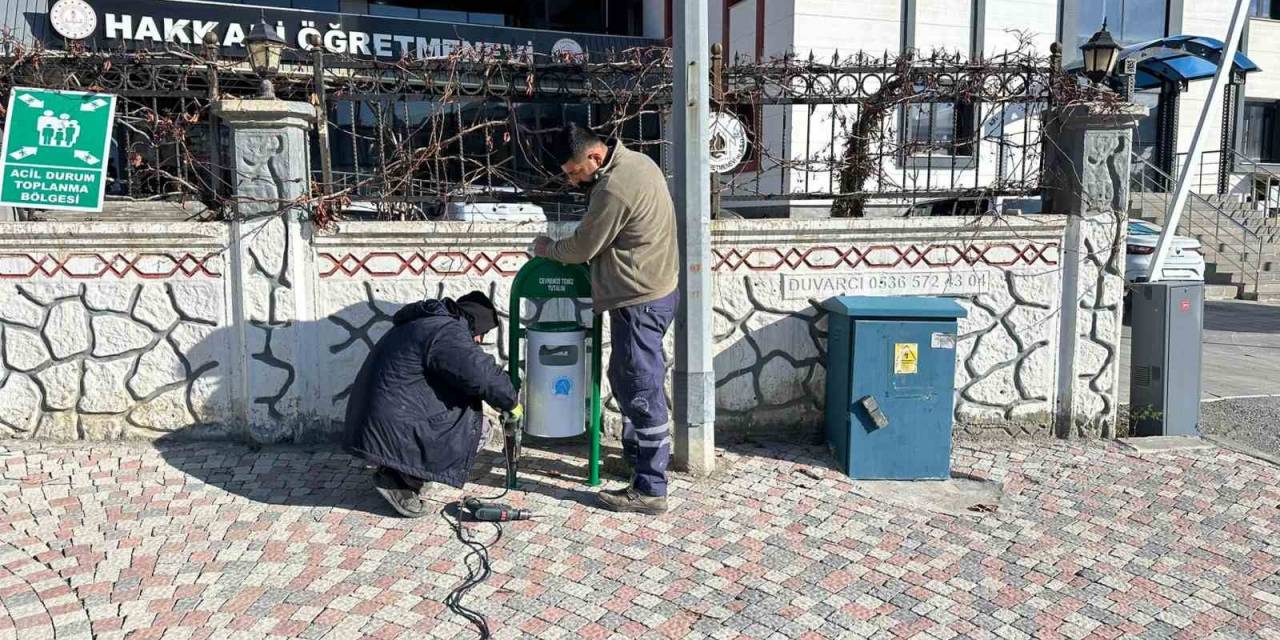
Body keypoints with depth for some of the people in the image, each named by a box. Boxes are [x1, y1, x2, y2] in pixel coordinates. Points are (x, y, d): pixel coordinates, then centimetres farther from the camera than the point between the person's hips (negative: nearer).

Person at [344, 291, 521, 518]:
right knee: (478, 427, -7)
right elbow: (483, 374, -24)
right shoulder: (447, 331, -14)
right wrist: (510, 402, -6)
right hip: (392, 430, -10)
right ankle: (403, 481, -3)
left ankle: (401, 471, 13)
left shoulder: (423, 323, 19)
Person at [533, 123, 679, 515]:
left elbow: (581, 248, -12)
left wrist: (546, 249, 6)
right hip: (655, 289, 10)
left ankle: (650, 490, 4)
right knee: (625, 378, 21)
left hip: (639, 301, -10)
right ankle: (636, 455, 36)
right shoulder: (636, 161, 8)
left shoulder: (613, 189, -23)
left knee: (641, 391, -4)